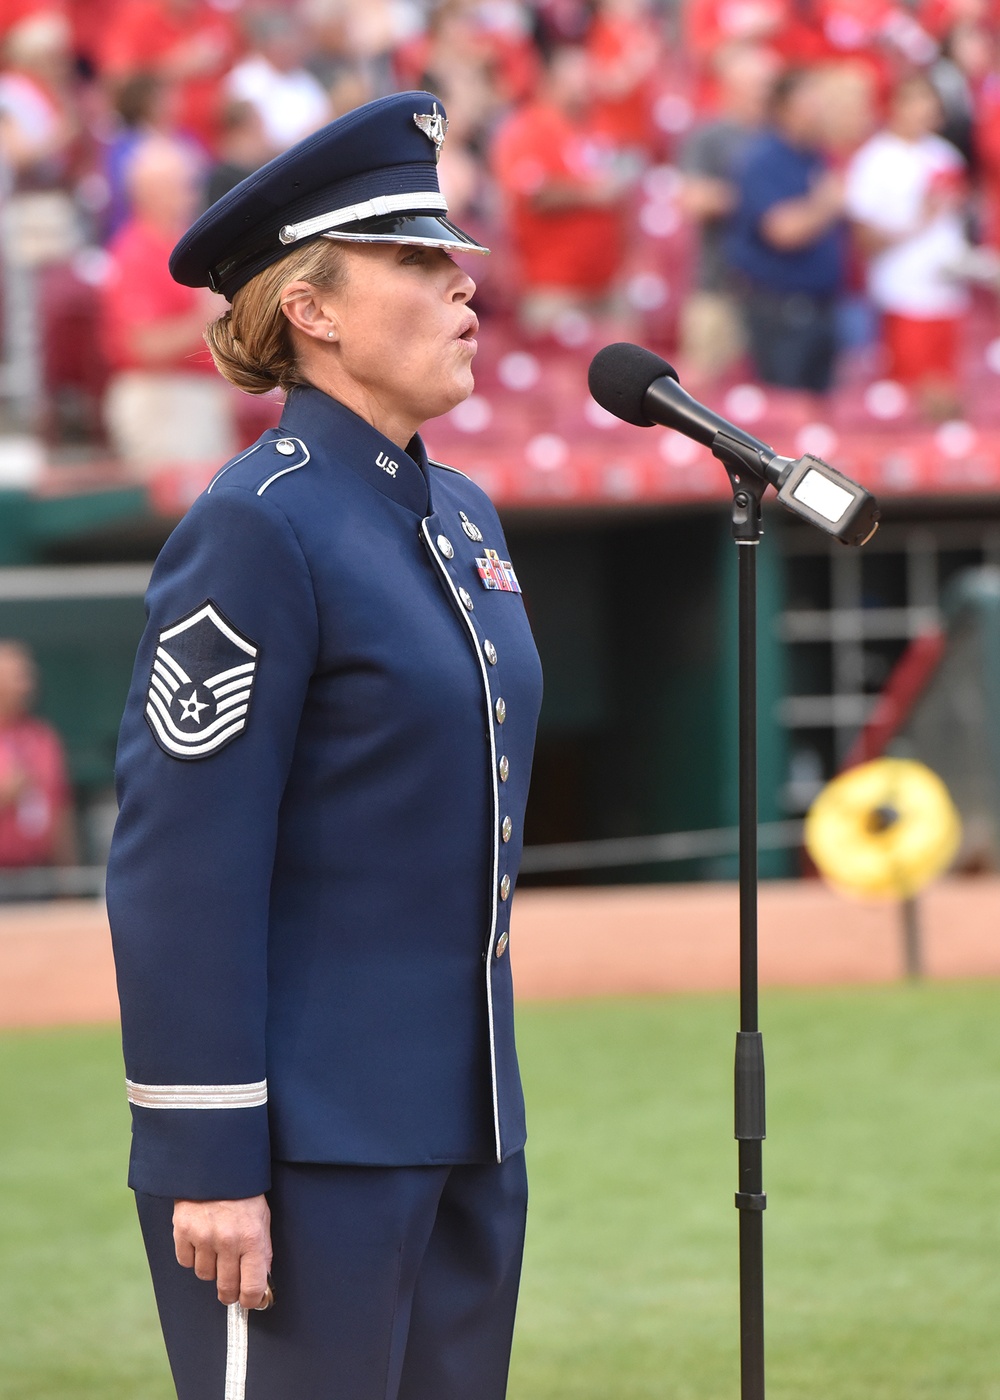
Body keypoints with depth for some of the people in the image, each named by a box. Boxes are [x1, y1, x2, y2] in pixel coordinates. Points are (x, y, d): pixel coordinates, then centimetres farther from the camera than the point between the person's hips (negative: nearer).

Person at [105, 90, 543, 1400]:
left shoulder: (461, 517, 14)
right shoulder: (257, 527, -13)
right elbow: (181, 870, -17)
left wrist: (490, 1116, 19)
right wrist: (208, 1164, -19)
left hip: (464, 1131, 9)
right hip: (308, 1145, -9)